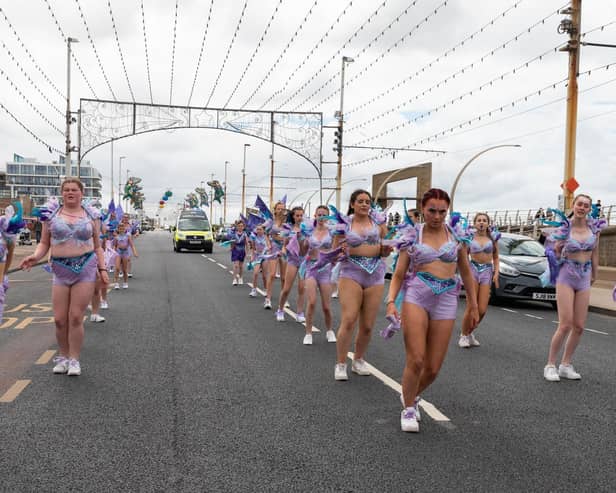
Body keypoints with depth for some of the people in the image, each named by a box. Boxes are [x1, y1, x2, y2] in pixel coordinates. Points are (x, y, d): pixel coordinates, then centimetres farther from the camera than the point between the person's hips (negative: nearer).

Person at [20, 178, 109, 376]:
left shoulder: (90, 215, 7)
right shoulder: (52, 214, 7)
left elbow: (97, 246, 12)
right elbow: (44, 243, 8)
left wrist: (102, 268, 2)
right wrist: (35, 256, -12)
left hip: (86, 269, -1)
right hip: (60, 270, 1)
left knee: (75, 318, -5)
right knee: (60, 319, 0)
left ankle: (74, 359, 9)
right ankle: (62, 357, 20)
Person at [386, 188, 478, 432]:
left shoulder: (456, 235, 10)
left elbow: (466, 273, 17)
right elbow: (398, 275, 4)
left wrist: (474, 306, 16)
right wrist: (391, 301, -11)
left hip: (445, 301, 2)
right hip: (416, 296, -2)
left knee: (433, 368, 2)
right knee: (416, 360, -14)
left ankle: (411, 395, 34)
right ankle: (408, 408, 11)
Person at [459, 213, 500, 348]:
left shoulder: (492, 237, 9)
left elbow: (496, 257, 15)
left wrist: (496, 273, 3)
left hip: (487, 271, 2)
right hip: (473, 269, -2)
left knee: (482, 309, -4)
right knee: (471, 307, -9)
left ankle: (471, 332, 20)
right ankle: (464, 335, 8)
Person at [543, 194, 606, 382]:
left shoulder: (594, 226, 0)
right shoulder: (564, 228, -8)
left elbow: (595, 252, 13)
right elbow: (555, 256, 3)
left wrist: (594, 274, 19)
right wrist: (556, 249, -16)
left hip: (584, 279, 4)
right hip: (566, 277, -4)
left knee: (579, 327, 4)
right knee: (566, 324, -12)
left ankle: (566, 365, 18)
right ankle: (550, 365, 0)